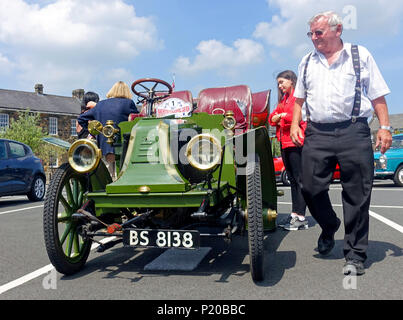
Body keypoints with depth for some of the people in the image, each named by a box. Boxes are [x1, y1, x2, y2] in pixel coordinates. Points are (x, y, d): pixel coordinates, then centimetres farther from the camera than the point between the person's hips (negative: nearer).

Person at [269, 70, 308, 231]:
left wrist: (281, 117, -4)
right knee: (292, 179, 11)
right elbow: (272, 117, 20)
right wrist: (276, 117, -3)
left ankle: (301, 217, -6)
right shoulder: (284, 99, 24)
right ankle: (294, 214, 18)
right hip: (284, 142, 9)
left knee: (299, 179, -8)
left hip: (296, 142, -9)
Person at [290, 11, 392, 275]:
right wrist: (295, 124, 7)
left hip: (354, 132, -2)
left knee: (357, 196, -1)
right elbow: (299, 98, 22)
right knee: (311, 187, 0)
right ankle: (329, 226, 31)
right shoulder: (307, 62, 18)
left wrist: (385, 127, -3)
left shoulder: (360, 55, 9)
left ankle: (355, 256, 11)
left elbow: (378, 95, 6)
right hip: (317, 134, 3)